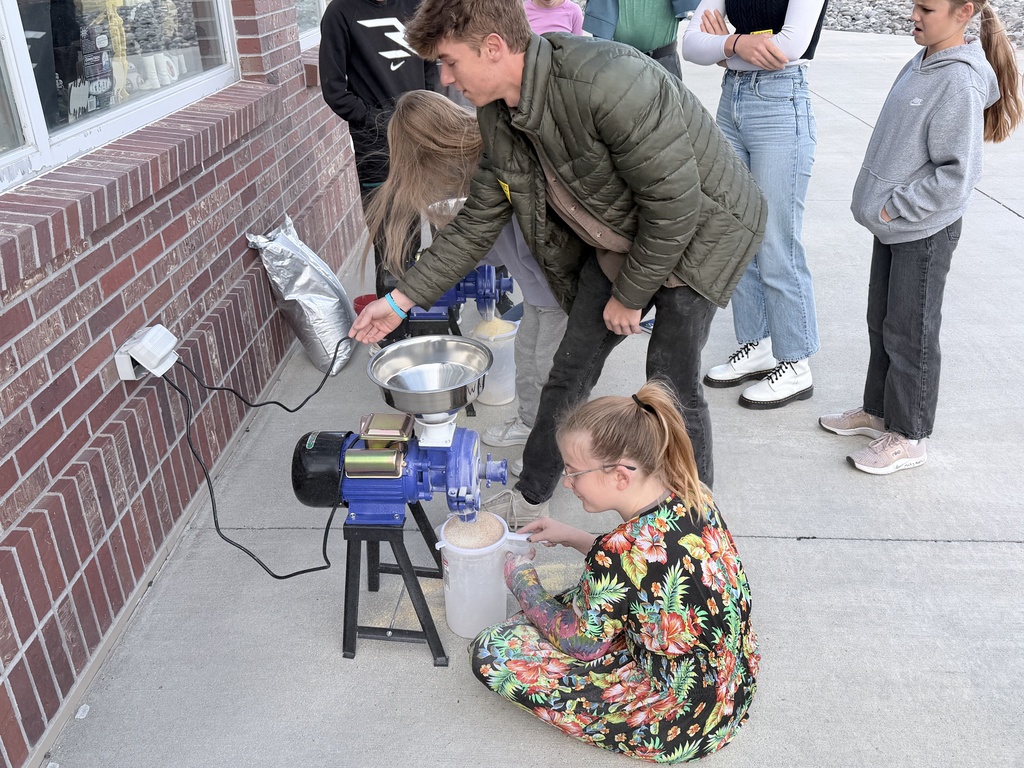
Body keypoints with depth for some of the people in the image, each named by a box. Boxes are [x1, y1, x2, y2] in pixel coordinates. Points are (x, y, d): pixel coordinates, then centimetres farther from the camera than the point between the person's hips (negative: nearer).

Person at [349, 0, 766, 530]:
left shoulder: (608, 83, -34)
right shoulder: (499, 118, -8)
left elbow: (675, 200, -29)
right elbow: (478, 222, 2)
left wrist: (629, 295, -17)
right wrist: (402, 298, -1)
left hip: (702, 228, -7)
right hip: (619, 238, 7)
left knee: (671, 384, -5)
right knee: (571, 368, 8)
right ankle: (532, 496, 27)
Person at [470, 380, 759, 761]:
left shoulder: (619, 551, -33)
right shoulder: (692, 494, -11)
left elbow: (580, 644, -13)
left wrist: (522, 582, 3)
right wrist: (574, 537, 8)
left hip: (681, 725, -8)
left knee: (489, 652, -7)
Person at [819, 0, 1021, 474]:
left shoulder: (960, 82, -20)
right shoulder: (921, 63, 6)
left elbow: (956, 176, -23)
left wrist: (894, 208, -18)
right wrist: (883, 206, 11)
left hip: (925, 233, -9)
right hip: (894, 225, 9)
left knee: (910, 333, 2)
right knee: (881, 322, 18)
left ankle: (909, 436, 17)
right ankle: (878, 409, 34)